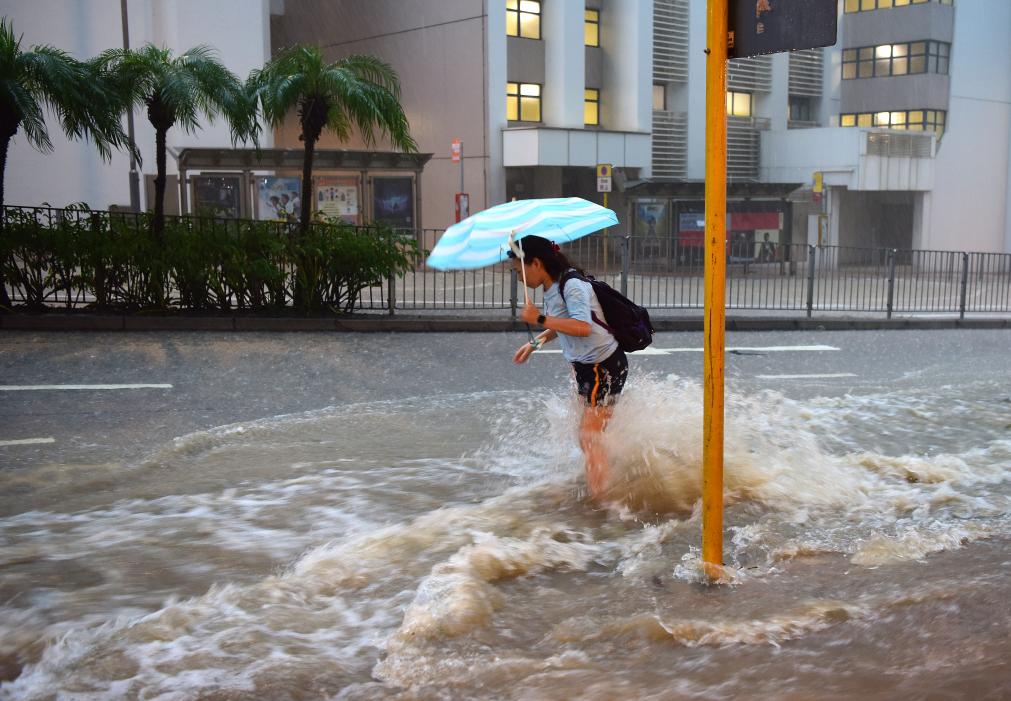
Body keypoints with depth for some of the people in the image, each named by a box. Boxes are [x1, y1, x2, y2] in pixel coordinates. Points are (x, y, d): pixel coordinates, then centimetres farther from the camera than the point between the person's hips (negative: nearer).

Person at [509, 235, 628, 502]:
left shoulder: (572, 285, -22)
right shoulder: (552, 289, 7)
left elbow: (583, 327, -37)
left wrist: (540, 319, -34)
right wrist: (535, 343, 20)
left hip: (605, 366, -10)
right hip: (586, 366, 10)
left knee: (589, 435, -7)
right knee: (589, 432, 18)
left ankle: (600, 497, 0)